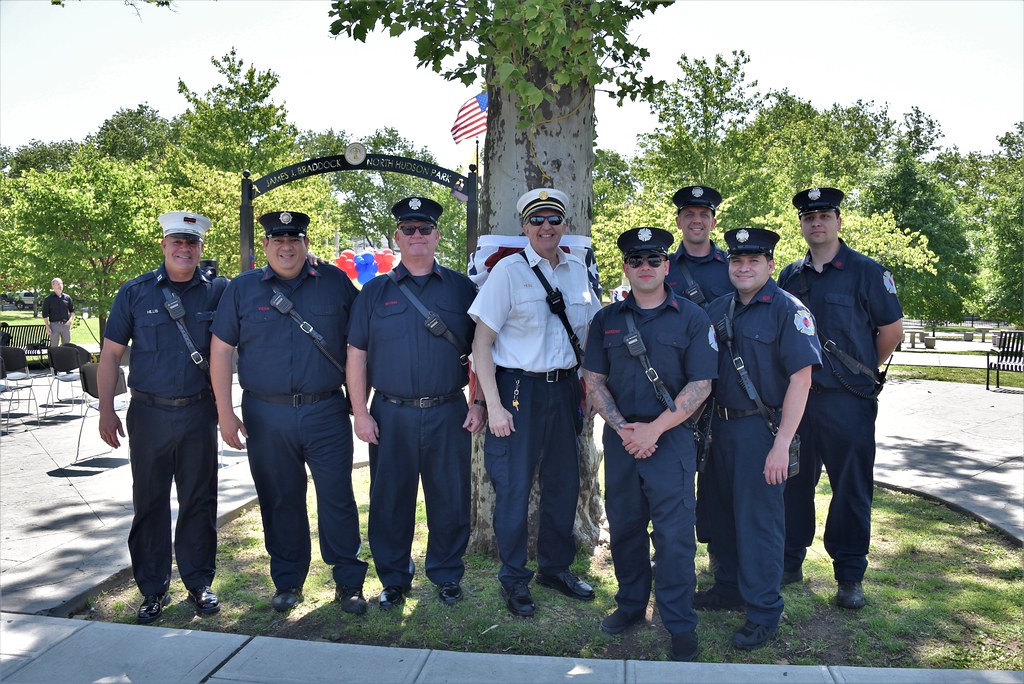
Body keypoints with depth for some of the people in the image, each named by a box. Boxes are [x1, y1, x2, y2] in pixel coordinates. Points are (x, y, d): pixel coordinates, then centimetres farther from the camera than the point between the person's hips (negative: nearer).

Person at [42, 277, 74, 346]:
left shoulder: (67, 298, 11)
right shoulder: (48, 299, 2)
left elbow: (72, 311, 17)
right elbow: (45, 314, 1)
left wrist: (70, 320, -1)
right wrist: (47, 327, -7)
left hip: (66, 325, 3)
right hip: (54, 325, -3)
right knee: (54, 346, -1)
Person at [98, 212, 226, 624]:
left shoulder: (219, 292, 2)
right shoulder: (135, 293, 1)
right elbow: (111, 354, 4)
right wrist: (106, 409, -2)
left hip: (199, 413, 0)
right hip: (149, 414, 0)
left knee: (199, 501, 8)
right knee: (149, 501, 8)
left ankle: (199, 584, 22)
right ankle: (153, 589, 22)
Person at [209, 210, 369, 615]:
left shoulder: (336, 283, 4)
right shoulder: (242, 289, 6)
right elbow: (220, 351, 6)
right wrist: (225, 413, 0)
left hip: (327, 413, -1)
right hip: (266, 417, 1)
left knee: (337, 498, 1)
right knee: (280, 502, 11)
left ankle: (349, 583, 15)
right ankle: (287, 582, 27)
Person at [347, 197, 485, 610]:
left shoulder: (461, 289, 6)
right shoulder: (375, 292, 6)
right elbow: (356, 355, 4)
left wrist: (478, 404, 0)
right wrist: (360, 413, -2)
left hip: (448, 413, 0)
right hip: (391, 415, 1)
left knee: (450, 499, 8)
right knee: (391, 500, 9)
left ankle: (448, 575, 27)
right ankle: (394, 579, 27)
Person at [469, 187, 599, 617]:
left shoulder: (577, 271, 8)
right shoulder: (508, 270, -7)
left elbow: (589, 332, 18)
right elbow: (481, 343, -9)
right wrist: (493, 405, -14)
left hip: (564, 389, 5)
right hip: (519, 389, -5)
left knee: (564, 483, 14)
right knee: (514, 488, 3)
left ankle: (555, 567, 34)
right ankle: (514, 580, 22)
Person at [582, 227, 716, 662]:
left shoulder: (692, 318, 0)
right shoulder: (606, 320, 8)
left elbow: (700, 385, -5)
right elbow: (594, 381, 6)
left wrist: (654, 429, -12)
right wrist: (622, 428, -7)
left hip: (671, 439, -3)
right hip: (620, 439, 3)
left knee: (674, 534, -1)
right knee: (624, 527, 13)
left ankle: (681, 625, 13)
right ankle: (631, 605, 31)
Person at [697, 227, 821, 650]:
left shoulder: (788, 310, -10)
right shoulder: (717, 309, 9)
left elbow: (800, 379, -16)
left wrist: (781, 443, -20)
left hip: (761, 429, -6)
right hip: (721, 425, 6)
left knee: (758, 519, 1)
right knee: (722, 512, 16)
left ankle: (763, 612, 14)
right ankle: (728, 589, 34)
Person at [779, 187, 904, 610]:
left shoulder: (866, 271, -4)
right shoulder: (789, 276, 9)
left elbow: (892, 329, -1)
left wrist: (861, 371, 6)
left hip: (848, 401, -4)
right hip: (796, 397, 4)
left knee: (851, 488, 5)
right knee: (794, 482, 11)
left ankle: (850, 577, 18)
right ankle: (790, 564, 26)